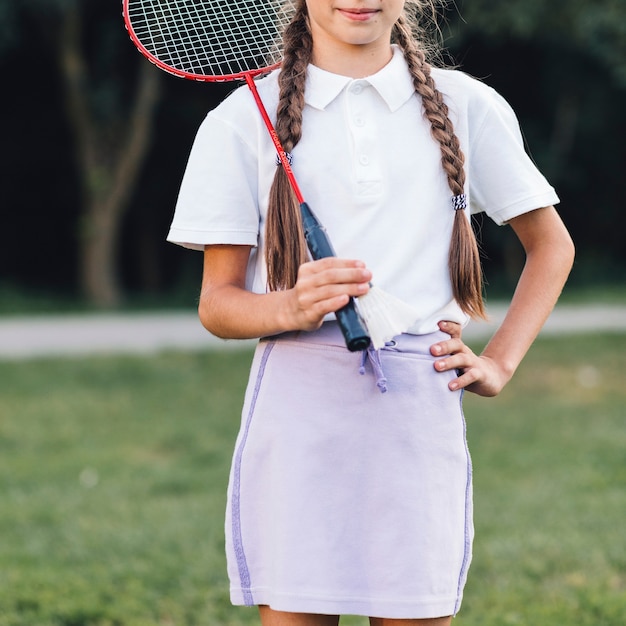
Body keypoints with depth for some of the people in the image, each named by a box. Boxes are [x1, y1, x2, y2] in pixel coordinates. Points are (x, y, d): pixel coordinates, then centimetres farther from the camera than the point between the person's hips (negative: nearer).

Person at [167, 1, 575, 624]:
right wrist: (293, 307, -16)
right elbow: (216, 302, 5)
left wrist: (499, 363, 10)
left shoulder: (468, 107, 11)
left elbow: (551, 245, 23)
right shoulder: (245, 118, 6)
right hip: (297, 405, -1)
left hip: (422, 407, 1)